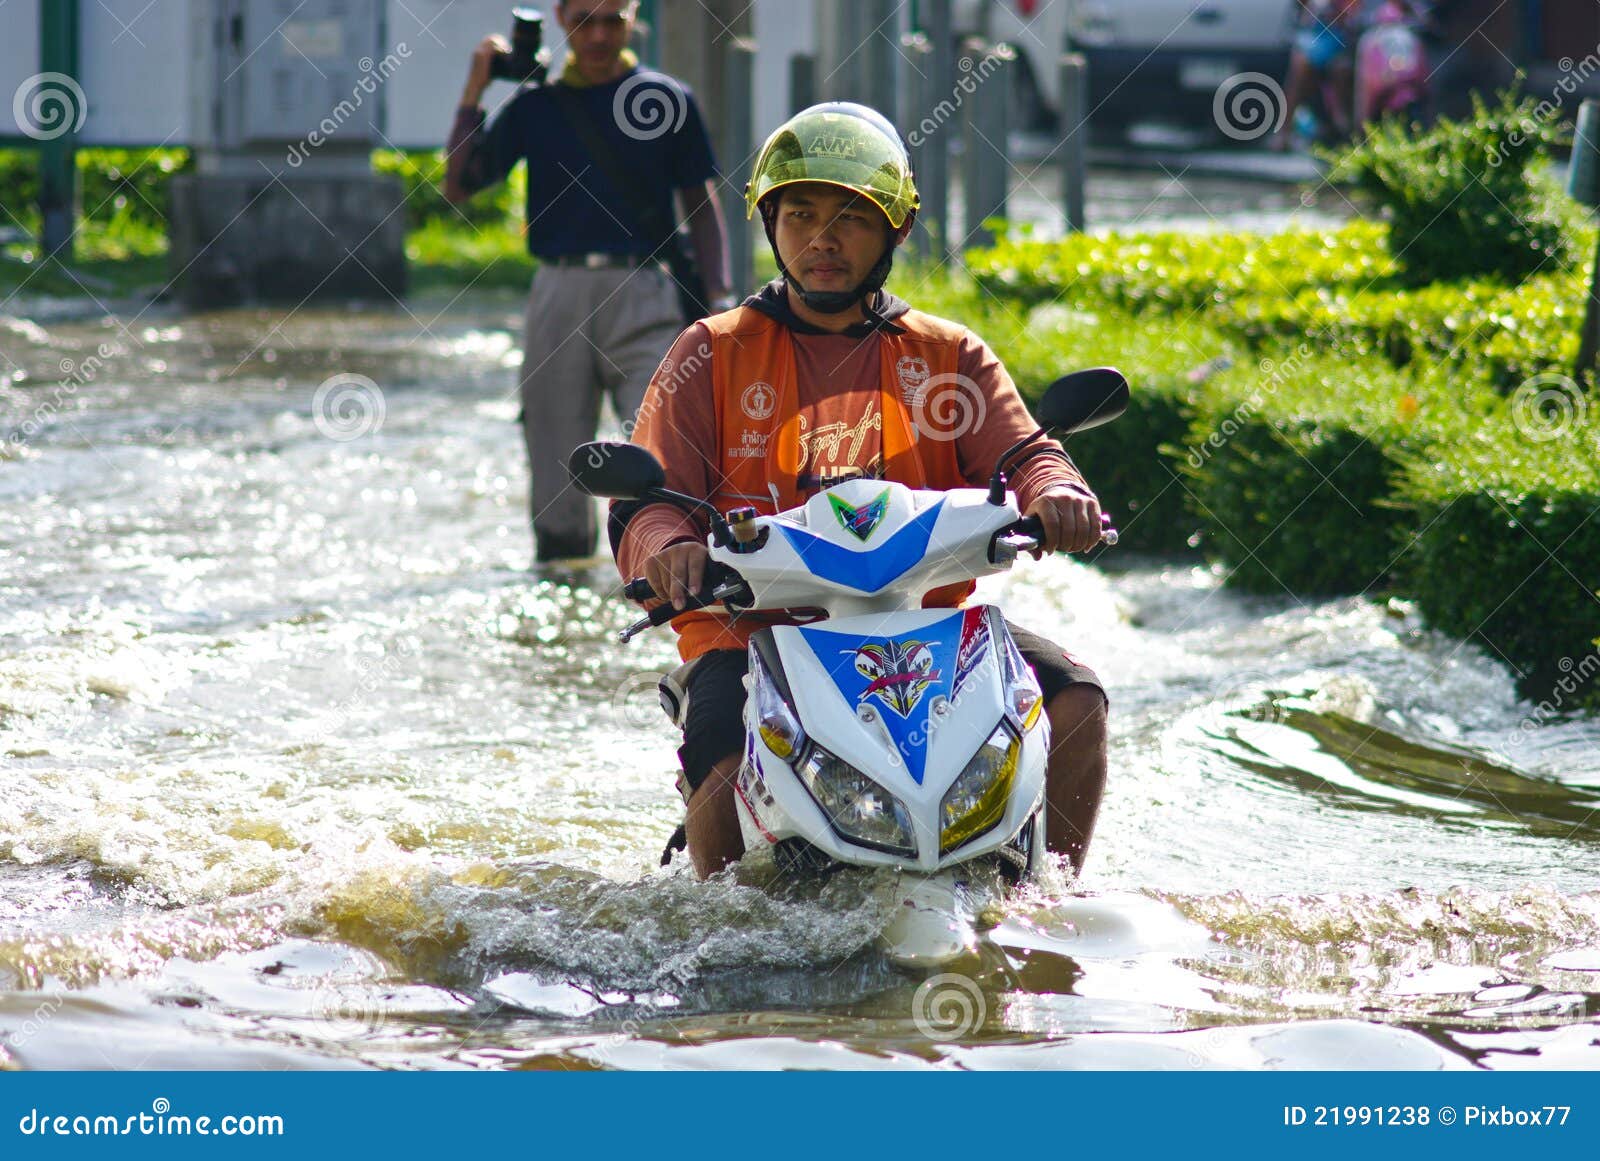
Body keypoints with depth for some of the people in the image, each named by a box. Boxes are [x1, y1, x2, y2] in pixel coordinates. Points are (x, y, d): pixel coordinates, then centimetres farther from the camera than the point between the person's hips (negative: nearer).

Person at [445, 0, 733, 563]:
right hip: (559, 298, 2)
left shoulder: (667, 100, 7)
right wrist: (473, 93, 2)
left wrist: (717, 299, 1)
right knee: (556, 469, 3)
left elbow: (701, 206, 11)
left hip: (643, 297, -2)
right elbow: (457, 187, 9)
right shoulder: (535, 106, 11)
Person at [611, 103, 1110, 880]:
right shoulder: (712, 354, 10)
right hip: (750, 631, -2)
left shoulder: (949, 355, 15)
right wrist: (669, 546, -24)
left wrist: (1055, 494, -23)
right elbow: (643, 504, 2)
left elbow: (1021, 457, 3)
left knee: (1074, 700, -21)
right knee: (727, 776, -31)